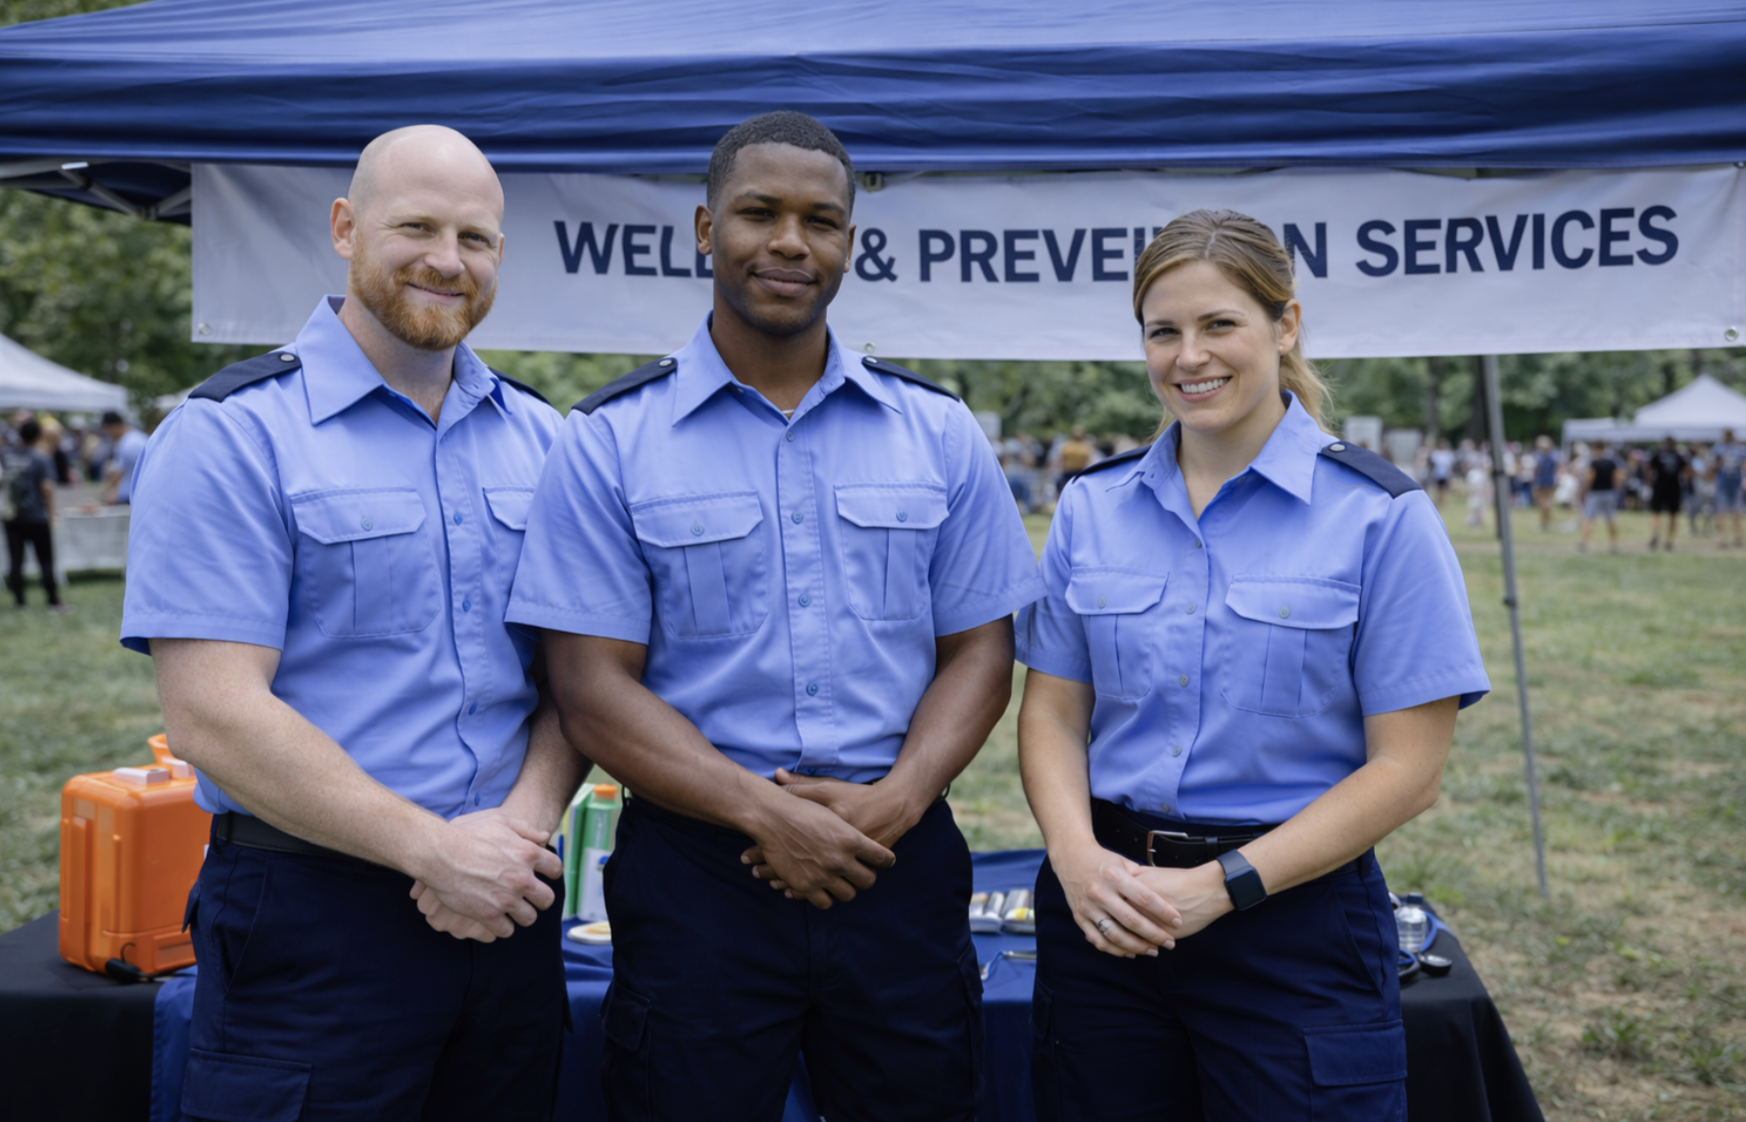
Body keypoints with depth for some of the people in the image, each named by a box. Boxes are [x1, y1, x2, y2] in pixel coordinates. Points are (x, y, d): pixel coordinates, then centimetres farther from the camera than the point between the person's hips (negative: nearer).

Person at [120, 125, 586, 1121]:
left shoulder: (543, 440, 9)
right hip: (313, 919, -4)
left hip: (508, 901, 5)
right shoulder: (233, 438, -7)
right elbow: (211, 714, -15)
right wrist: (433, 848, -17)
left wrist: (522, 824, -10)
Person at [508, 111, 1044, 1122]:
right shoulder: (610, 442, -1)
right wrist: (764, 811, -15)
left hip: (900, 859, 2)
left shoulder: (940, 432, 6)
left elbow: (979, 649, 6)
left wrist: (893, 801, -10)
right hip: (695, 867, -2)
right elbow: (593, 687, -5)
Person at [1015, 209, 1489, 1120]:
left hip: (1296, 917, -3)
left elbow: (1406, 769, -9)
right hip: (1106, 915, 3)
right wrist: (1078, 856, -13)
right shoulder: (1089, 507, 5)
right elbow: (1052, 713, 6)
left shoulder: (1381, 516, -7)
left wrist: (1220, 885, -15)